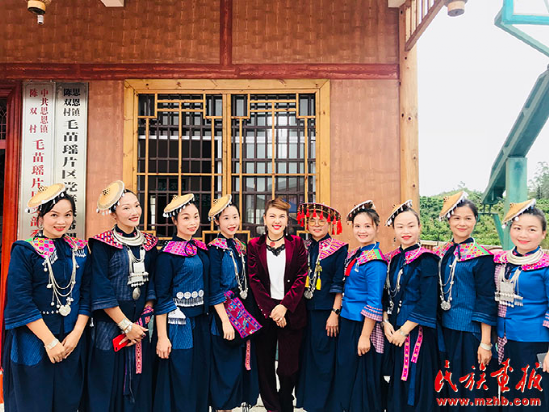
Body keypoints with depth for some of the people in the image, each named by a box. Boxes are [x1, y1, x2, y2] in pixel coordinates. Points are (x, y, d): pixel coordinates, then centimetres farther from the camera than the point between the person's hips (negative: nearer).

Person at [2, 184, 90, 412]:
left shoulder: (80, 250, 4)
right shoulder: (24, 251, -8)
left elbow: (86, 294, 4)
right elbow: (20, 301, -13)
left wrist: (76, 333, -7)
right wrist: (49, 341, -14)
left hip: (71, 342, 4)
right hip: (32, 344, -3)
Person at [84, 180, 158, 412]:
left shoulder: (148, 243, 7)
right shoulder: (103, 244, -8)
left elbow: (152, 285, 8)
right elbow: (100, 291, -12)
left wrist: (143, 321, -2)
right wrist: (126, 325, -12)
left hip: (141, 325, 4)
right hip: (111, 323, -4)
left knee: (140, 384, 11)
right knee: (108, 383, 4)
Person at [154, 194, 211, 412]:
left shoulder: (201, 249, 8)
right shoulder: (168, 253, -11)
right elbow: (161, 297, -12)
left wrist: (207, 317, 12)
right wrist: (162, 336, -14)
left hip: (201, 321, 6)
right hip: (178, 323, -6)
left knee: (200, 377, 13)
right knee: (179, 380, 2)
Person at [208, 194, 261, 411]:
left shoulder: (240, 246, 10)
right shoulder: (215, 248, -11)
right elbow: (214, 289, -15)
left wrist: (250, 311, 11)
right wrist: (225, 320, -19)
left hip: (245, 313, 7)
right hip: (226, 313, -7)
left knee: (244, 364, 13)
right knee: (227, 367, 2)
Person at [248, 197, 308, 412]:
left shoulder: (296, 243, 4)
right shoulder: (254, 246, 4)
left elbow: (301, 278, -2)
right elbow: (254, 280, -1)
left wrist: (284, 306, -12)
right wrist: (270, 310, -10)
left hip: (291, 312, -1)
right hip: (263, 312, 1)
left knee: (288, 368, 2)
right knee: (265, 366, 8)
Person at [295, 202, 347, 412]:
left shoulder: (339, 249, -6)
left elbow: (340, 284, -9)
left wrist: (335, 313, -14)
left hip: (326, 312, -5)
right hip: (305, 310, 5)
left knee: (324, 359, 3)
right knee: (307, 357, 13)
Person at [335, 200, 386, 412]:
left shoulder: (375, 260, -16)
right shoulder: (354, 255, 9)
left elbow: (374, 302, -18)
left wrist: (365, 336, -18)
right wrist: (339, 316, 13)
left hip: (364, 325, -8)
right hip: (348, 322, 8)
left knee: (363, 378, 5)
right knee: (346, 374, 17)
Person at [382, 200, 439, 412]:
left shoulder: (426, 259, -12)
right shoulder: (392, 258, 8)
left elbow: (428, 303, -17)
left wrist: (405, 330, -16)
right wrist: (386, 322, -2)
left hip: (416, 333, -6)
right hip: (394, 332, 6)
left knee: (415, 386, 3)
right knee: (397, 385, 16)